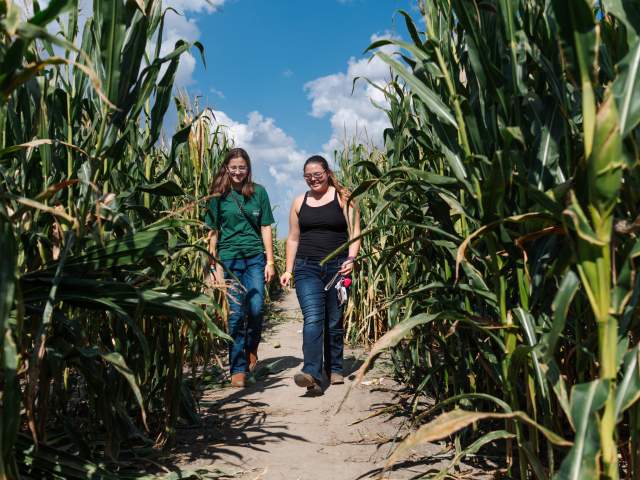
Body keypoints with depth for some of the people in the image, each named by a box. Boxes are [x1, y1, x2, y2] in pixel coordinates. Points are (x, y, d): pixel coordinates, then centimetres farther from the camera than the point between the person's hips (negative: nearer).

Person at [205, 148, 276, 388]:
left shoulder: (258, 192, 6)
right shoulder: (218, 195, 2)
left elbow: (265, 228, 7)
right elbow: (212, 232, 3)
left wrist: (270, 261, 2)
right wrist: (214, 265, -3)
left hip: (255, 259, 1)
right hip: (228, 259, -1)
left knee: (256, 309, -5)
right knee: (235, 313, -2)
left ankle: (251, 349, 26)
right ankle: (238, 368, 8)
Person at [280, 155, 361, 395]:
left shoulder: (343, 198, 4)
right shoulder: (299, 202, 13)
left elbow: (354, 233, -1)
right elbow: (293, 238, 17)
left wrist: (351, 259, -17)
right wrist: (288, 270, 11)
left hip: (337, 267, -1)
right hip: (306, 267, 1)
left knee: (334, 321, 7)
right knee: (313, 318, -15)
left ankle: (335, 370, 24)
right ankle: (312, 375, -23)